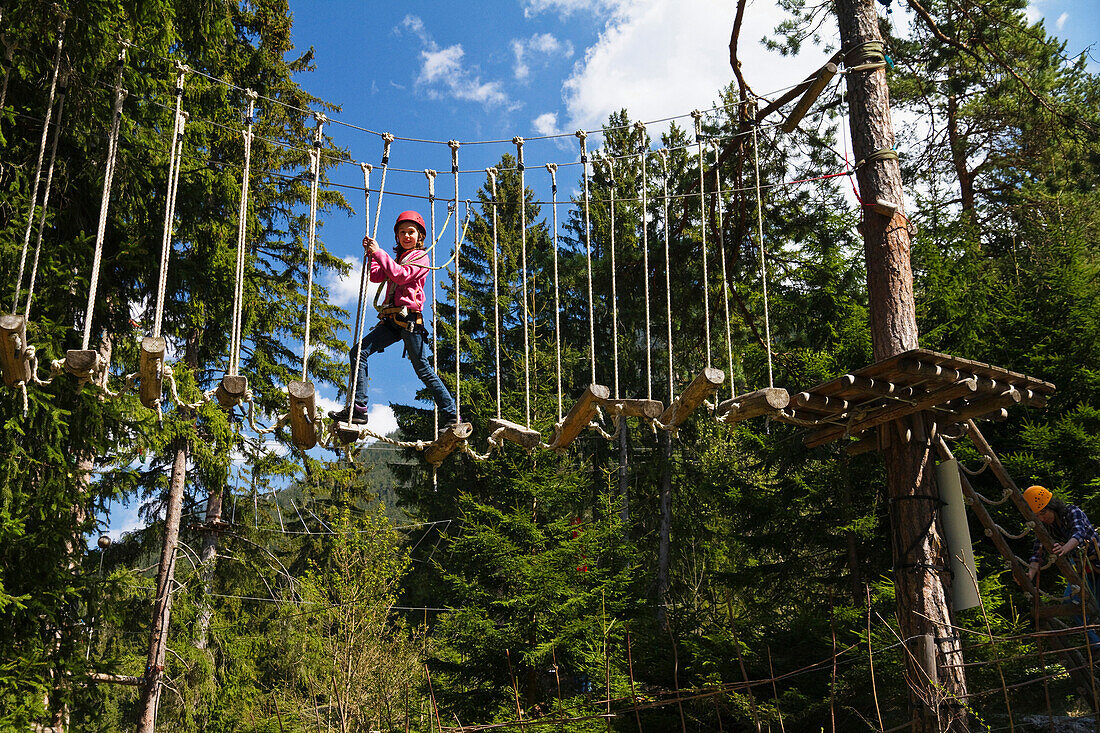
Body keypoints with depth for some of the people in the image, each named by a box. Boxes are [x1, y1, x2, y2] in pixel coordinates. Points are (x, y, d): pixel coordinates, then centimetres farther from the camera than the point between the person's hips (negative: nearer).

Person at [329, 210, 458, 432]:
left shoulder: (421, 257, 4)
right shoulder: (396, 259, 27)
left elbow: (400, 275, -13)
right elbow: (376, 276, 15)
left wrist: (379, 252, -10)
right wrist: (371, 253, 4)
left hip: (409, 319, -7)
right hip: (391, 321, 7)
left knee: (423, 369, -8)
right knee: (358, 352, -6)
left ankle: (451, 416, -1)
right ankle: (358, 409, -10)